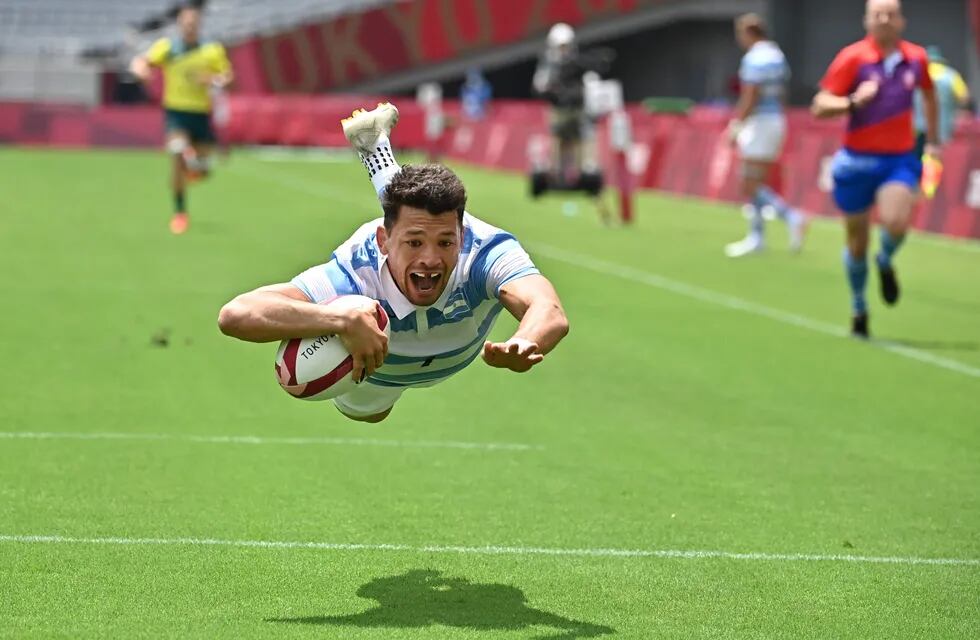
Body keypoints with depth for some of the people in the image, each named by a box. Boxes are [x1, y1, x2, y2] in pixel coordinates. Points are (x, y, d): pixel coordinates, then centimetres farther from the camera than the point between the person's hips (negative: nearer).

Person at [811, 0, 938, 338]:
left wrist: (933, 139, 25)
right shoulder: (853, 58, -8)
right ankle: (858, 308, 30)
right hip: (858, 161, -1)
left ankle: (886, 263, 11)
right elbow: (819, 107, -10)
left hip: (900, 159, 1)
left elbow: (929, 95, 24)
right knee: (857, 242, 7)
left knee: (896, 223, -25)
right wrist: (854, 101, -27)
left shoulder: (916, 58, 2)